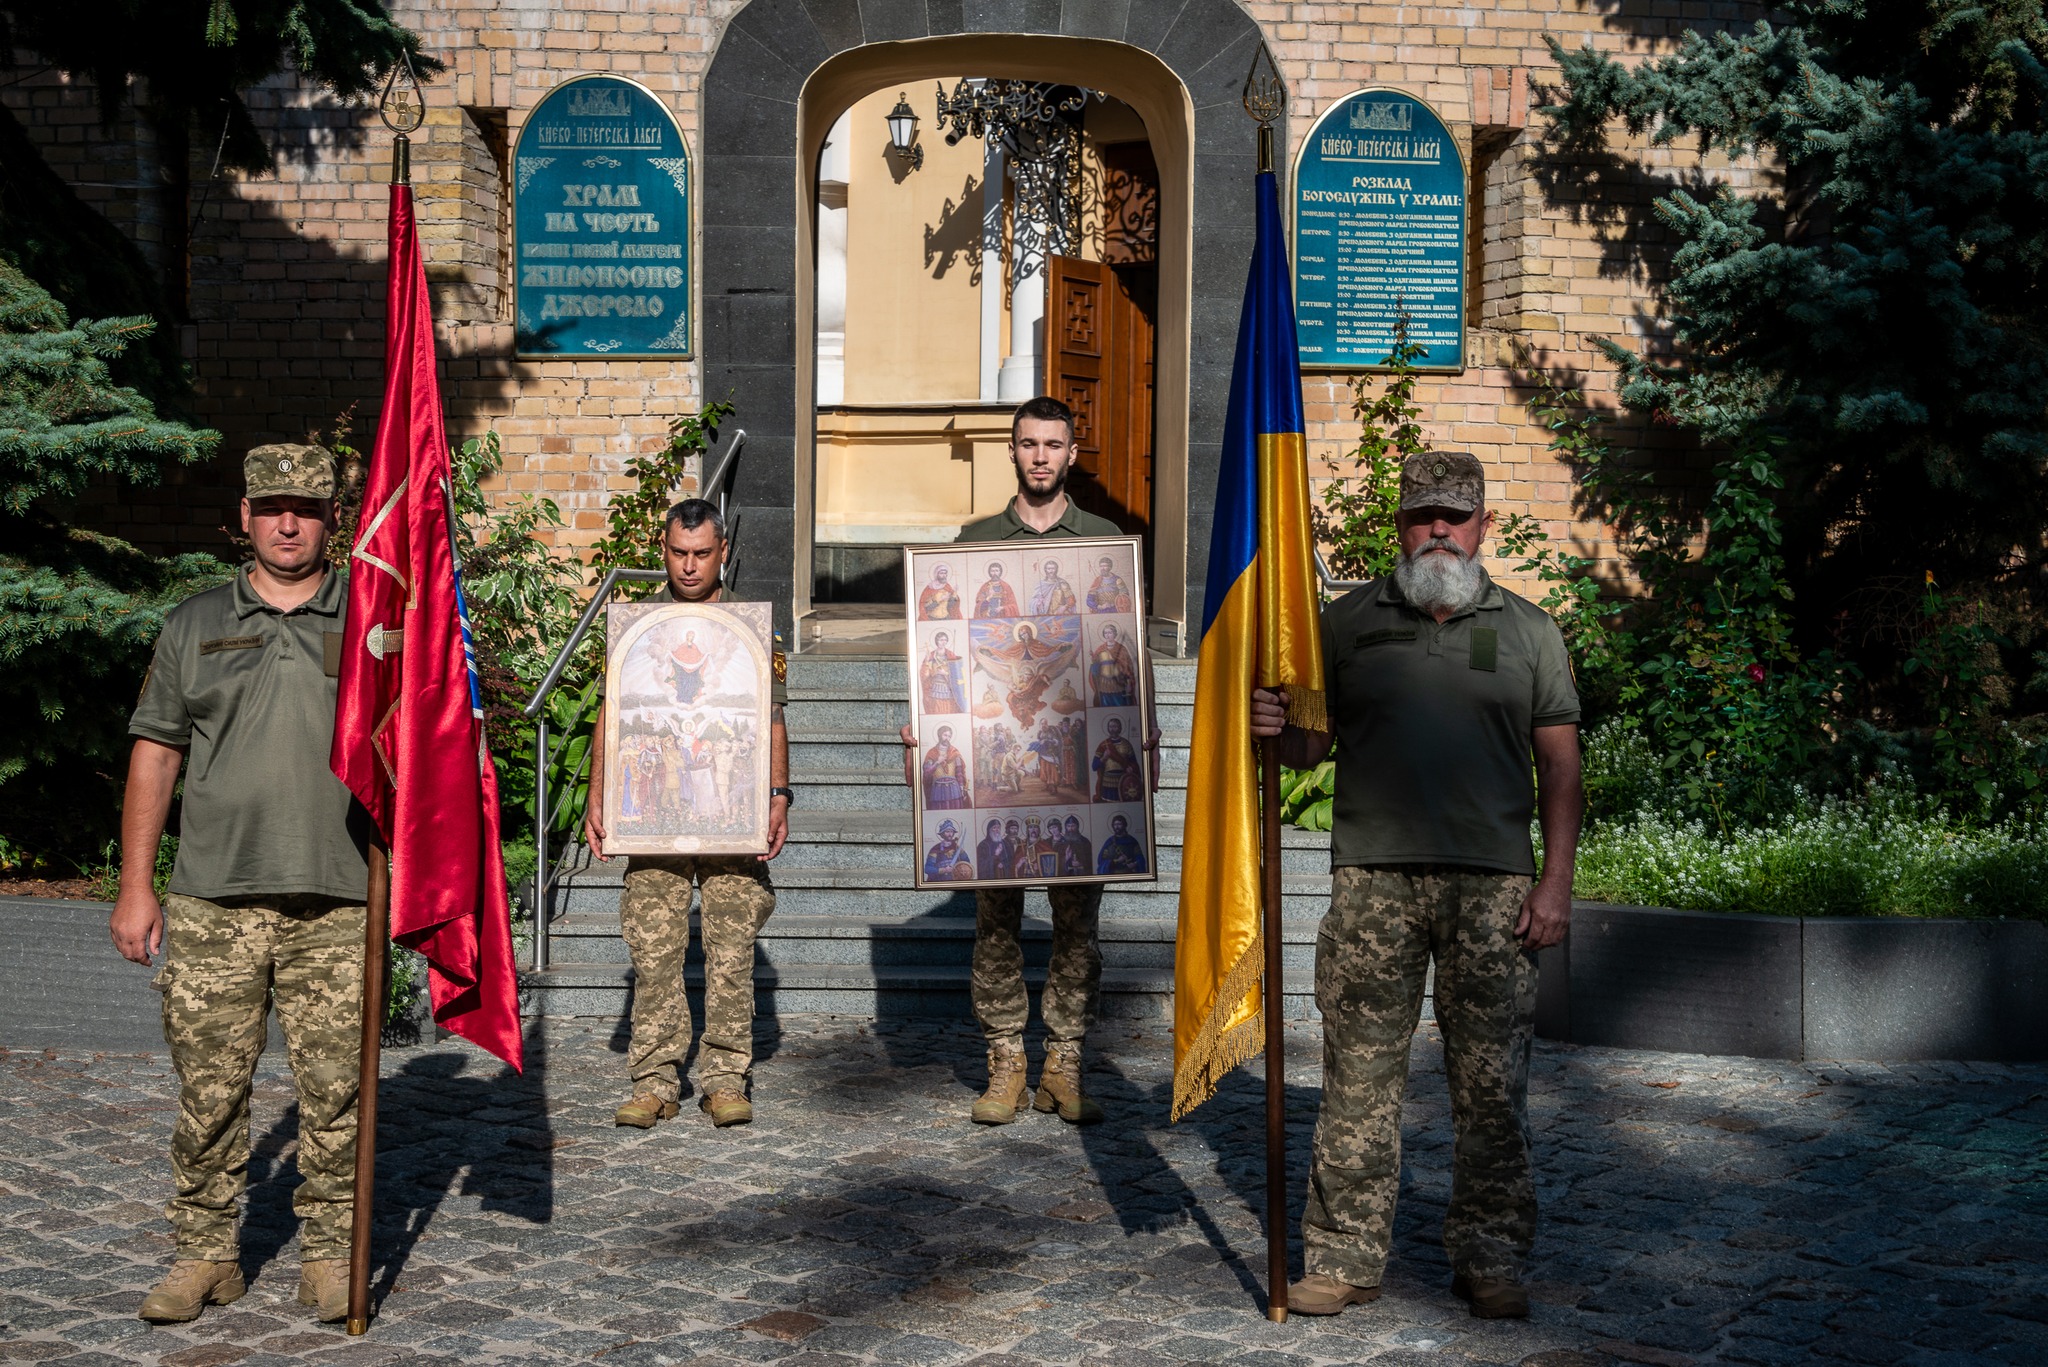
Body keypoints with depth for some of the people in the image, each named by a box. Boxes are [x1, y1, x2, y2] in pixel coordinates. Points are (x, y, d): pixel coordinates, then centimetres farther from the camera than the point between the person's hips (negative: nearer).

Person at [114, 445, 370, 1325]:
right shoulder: (195, 624, 11)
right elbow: (154, 756, 11)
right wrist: (135, 886, 6)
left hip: (337, 903, -1)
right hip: (213, 902, 1)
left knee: (334, 1089, 1)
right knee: (208, 1088, 4)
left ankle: (330, 1254, 13)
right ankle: (204, 1254, 16)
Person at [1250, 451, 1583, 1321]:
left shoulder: (1527, 630, 10)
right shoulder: (1346, 622, 10)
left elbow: (1560, 765, 8)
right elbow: (1312, 745, 12)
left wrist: (1555, 882, -1)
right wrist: (1275, 730, -12)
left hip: (1493, 884, 0)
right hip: (1372, 880, 0)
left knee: (1492, 1078, 3)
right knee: (1359, 1071, 1)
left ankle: (1489, 1257, 16)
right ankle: (1345, 1256, 10)